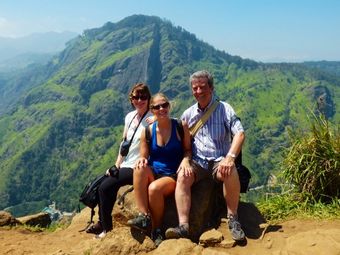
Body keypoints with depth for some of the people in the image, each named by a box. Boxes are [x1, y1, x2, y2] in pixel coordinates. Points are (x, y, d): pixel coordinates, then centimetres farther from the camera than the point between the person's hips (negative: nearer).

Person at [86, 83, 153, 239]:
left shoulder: (152, 119, -12)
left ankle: (106, 227, 0)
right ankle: (101, 223, 14)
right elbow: (124, 144, 12)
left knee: (105, 187, -18)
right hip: (124, 165, 7)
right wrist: (116, 166, 7)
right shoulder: (129, 116, 10)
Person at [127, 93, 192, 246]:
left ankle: (156, 229, -7)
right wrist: (142, 159, -18)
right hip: (153, 174, 3)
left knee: (154, 188, -33)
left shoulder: (180, 126, -3)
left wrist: (186, 159, -17)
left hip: (174, 175, -2)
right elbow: (144, 157, 6)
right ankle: (144, 217, -31)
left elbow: (188, 149, 5)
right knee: (139, 168, -31)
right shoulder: (148, 131, 3)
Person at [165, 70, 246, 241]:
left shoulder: (224, 109, 0)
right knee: (182, 176, -28)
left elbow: (240, 134, -11)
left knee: (231, 171, -34)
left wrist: (230, 158, -26)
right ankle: (183, 226, -31)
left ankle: (233, 219, -18)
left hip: (218, 161, -2)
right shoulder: (188, 114, 10)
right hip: (197, 163, 2)